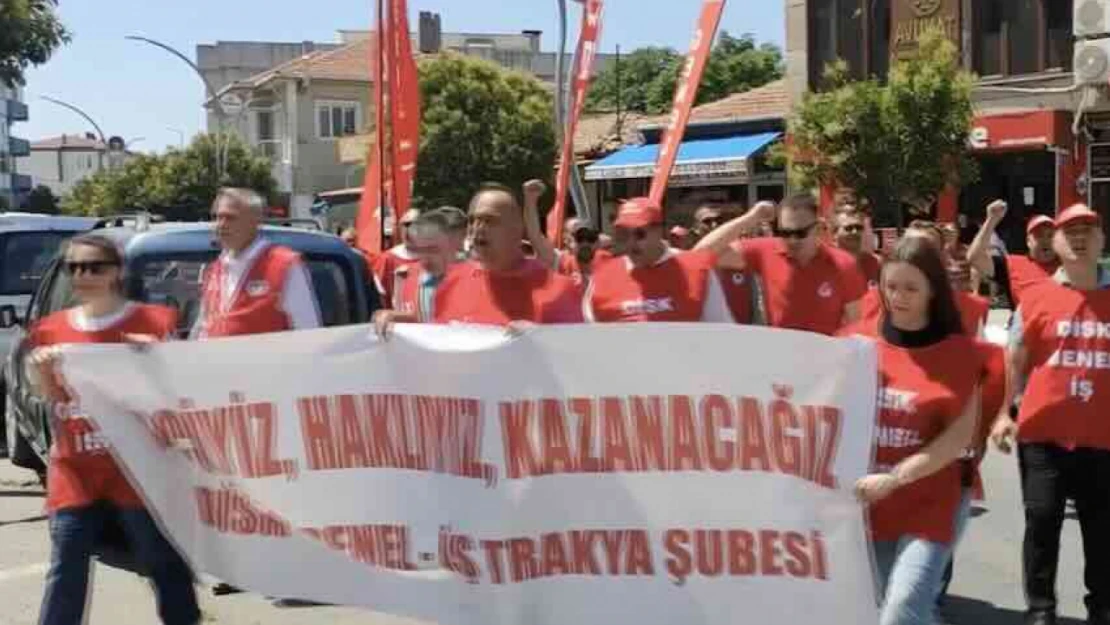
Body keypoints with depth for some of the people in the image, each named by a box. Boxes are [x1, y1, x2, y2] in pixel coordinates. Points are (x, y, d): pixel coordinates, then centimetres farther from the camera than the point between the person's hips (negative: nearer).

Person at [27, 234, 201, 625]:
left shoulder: (152, 323, -3)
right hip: (75, 470, 3)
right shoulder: (51, 331, 7)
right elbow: (50, 395, 13)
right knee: (65, 571, 3)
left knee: (163, 563, 7)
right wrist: (40, 370, -7)